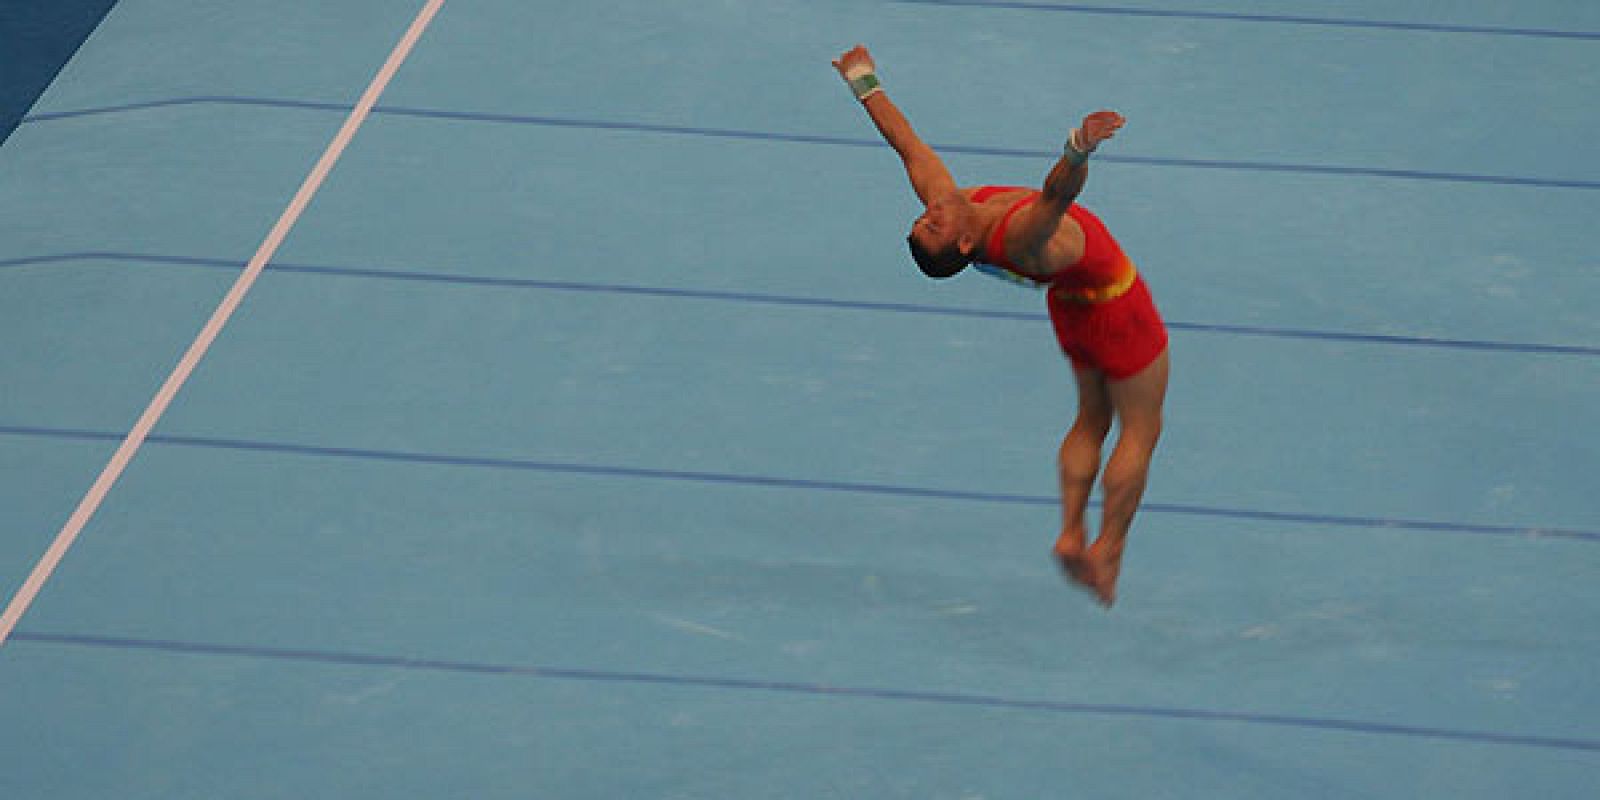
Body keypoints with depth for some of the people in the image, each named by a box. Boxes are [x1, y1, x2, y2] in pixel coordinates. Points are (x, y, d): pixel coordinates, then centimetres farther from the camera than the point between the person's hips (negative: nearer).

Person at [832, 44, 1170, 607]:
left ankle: (1071, 533, 22)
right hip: (1116, 306, -8)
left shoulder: (946, 202, -23)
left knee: (1093, 417, 26)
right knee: (1139, 430, 11)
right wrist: (1080, 149, -83)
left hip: (1070, 303, 8)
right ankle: (1107, 550, 14)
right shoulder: (1019, 240, -43)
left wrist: (865, 83, 3)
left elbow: (907, 144, -11)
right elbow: (1057, 192, -64)